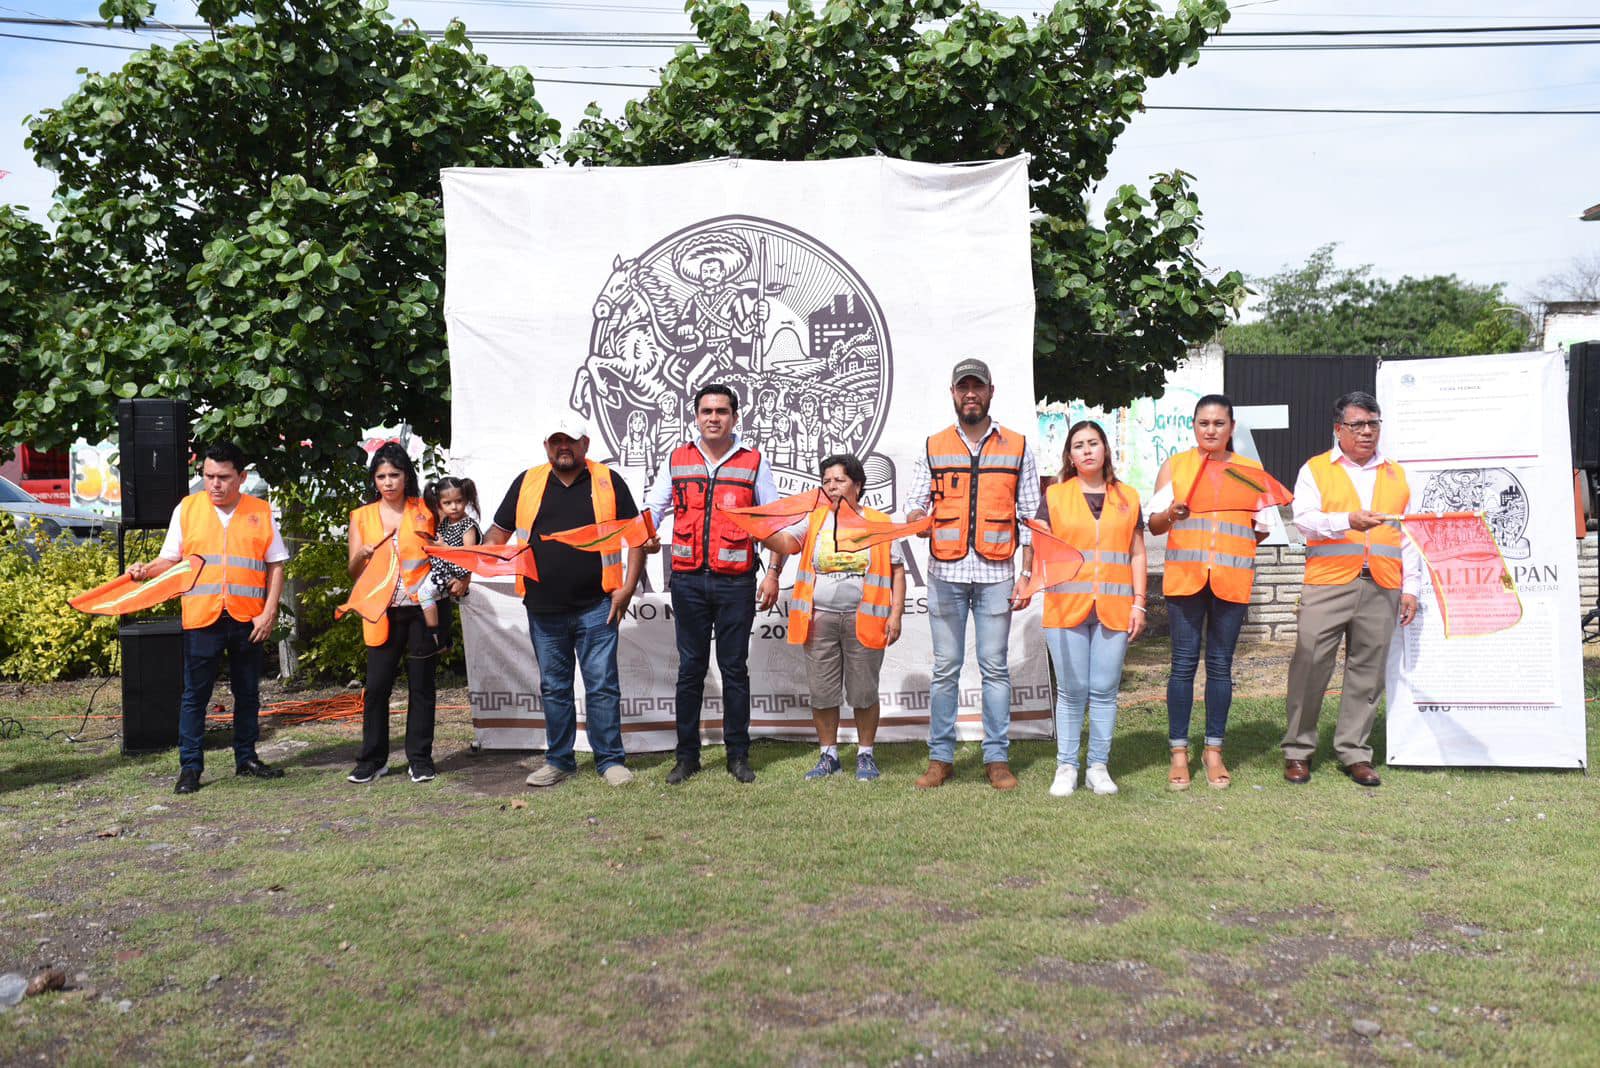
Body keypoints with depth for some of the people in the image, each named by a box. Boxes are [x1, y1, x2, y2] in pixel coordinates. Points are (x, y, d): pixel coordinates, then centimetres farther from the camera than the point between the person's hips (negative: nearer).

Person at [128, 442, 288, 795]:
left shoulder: (261, 512, 4)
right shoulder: (187, 508, 4)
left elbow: (275, 565, 4)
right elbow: (171, 559, 8)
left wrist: (269, 613, -5)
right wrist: (146, 571, -13)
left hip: (248, 620, 1)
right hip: (202, 619, -1)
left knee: (248, 693, 12)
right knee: (195, 695, 2)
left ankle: (246, 758, 24)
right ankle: (190, 767, 10)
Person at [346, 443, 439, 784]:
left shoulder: (424, 512, 4)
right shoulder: (362, 516, 8)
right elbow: (353, 571, 7)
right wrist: (363, 554, -14)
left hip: (421, 609, -1)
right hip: (382, 612, 1)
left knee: (421, 685, 4)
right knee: (376, 686, -1)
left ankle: (420, 758, 13)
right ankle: (372, 760, 11)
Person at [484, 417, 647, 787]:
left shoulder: (608, 481, 3)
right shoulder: (526, 483, 9)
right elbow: (498, 533, 15)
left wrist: (628, 587, -5)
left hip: (596, 607, -2)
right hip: (543, 610, 3)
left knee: (602, 685, 1)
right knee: (553, 687, 11)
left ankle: (610, 759, 12)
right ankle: (559, 760, 23)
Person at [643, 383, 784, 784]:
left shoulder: (754, 464, 4)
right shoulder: (678, 460, 8)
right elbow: (653, 506, 12)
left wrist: (773, 574, -1)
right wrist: (647, 534, -9)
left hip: (735, 582, -1)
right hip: (688, 581, 1)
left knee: (734, 668, 6)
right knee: (690, 668, 7)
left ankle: (738, 755, 16)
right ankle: (687, 755, 16)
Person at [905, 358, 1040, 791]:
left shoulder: (1017, 447, 9)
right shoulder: (934, 447, 10)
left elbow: (1028, 518, 8)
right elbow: (914, 509, 8)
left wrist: (1026, 575, 1)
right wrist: (917, 520, -17)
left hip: (996, 574, -1)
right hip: (946, 573, 1)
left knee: (994, 667, 2)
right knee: (945, 668, 3)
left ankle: (997, 758, 10)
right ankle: (941, 757, 11)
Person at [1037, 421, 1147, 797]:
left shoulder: (1127, 497, 12)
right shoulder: (1055, 496, 8)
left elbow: (1137, 554, 13)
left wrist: (1138, 603, 6)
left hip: (1113, 608, 1)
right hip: (1066, 607, -1)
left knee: (1104, 690, 3)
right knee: (1072, 690, 1)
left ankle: (1098, 767, 13)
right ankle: (1066, 766, 10)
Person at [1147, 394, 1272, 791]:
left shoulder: (1251, 469, 11)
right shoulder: (1174, 466, 8)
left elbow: (1262, 528, 12)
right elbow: (1154, 524, 4)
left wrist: (1231, 548, -9)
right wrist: (1172, 513, -18)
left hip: (1232, 580, 1)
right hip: (1184, 577, -1)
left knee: (1221, 665, 6)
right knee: (1184, 664, -1)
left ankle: (1214, 750, 15)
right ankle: (1179, 752, 7)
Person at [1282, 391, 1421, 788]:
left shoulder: (1397, 475, 19)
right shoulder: (1315, 470, 8)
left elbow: (1409, 535, 18)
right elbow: (1304, 518, -6)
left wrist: (1411, 587, 11)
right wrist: (1349, 521, -22)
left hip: (1381, 589, 3)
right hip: (1327, 584, -3)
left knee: (1367, 671, 4)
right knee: (1310, 666, -5)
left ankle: (1354, 752, 14)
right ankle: (1297, 751, 6)